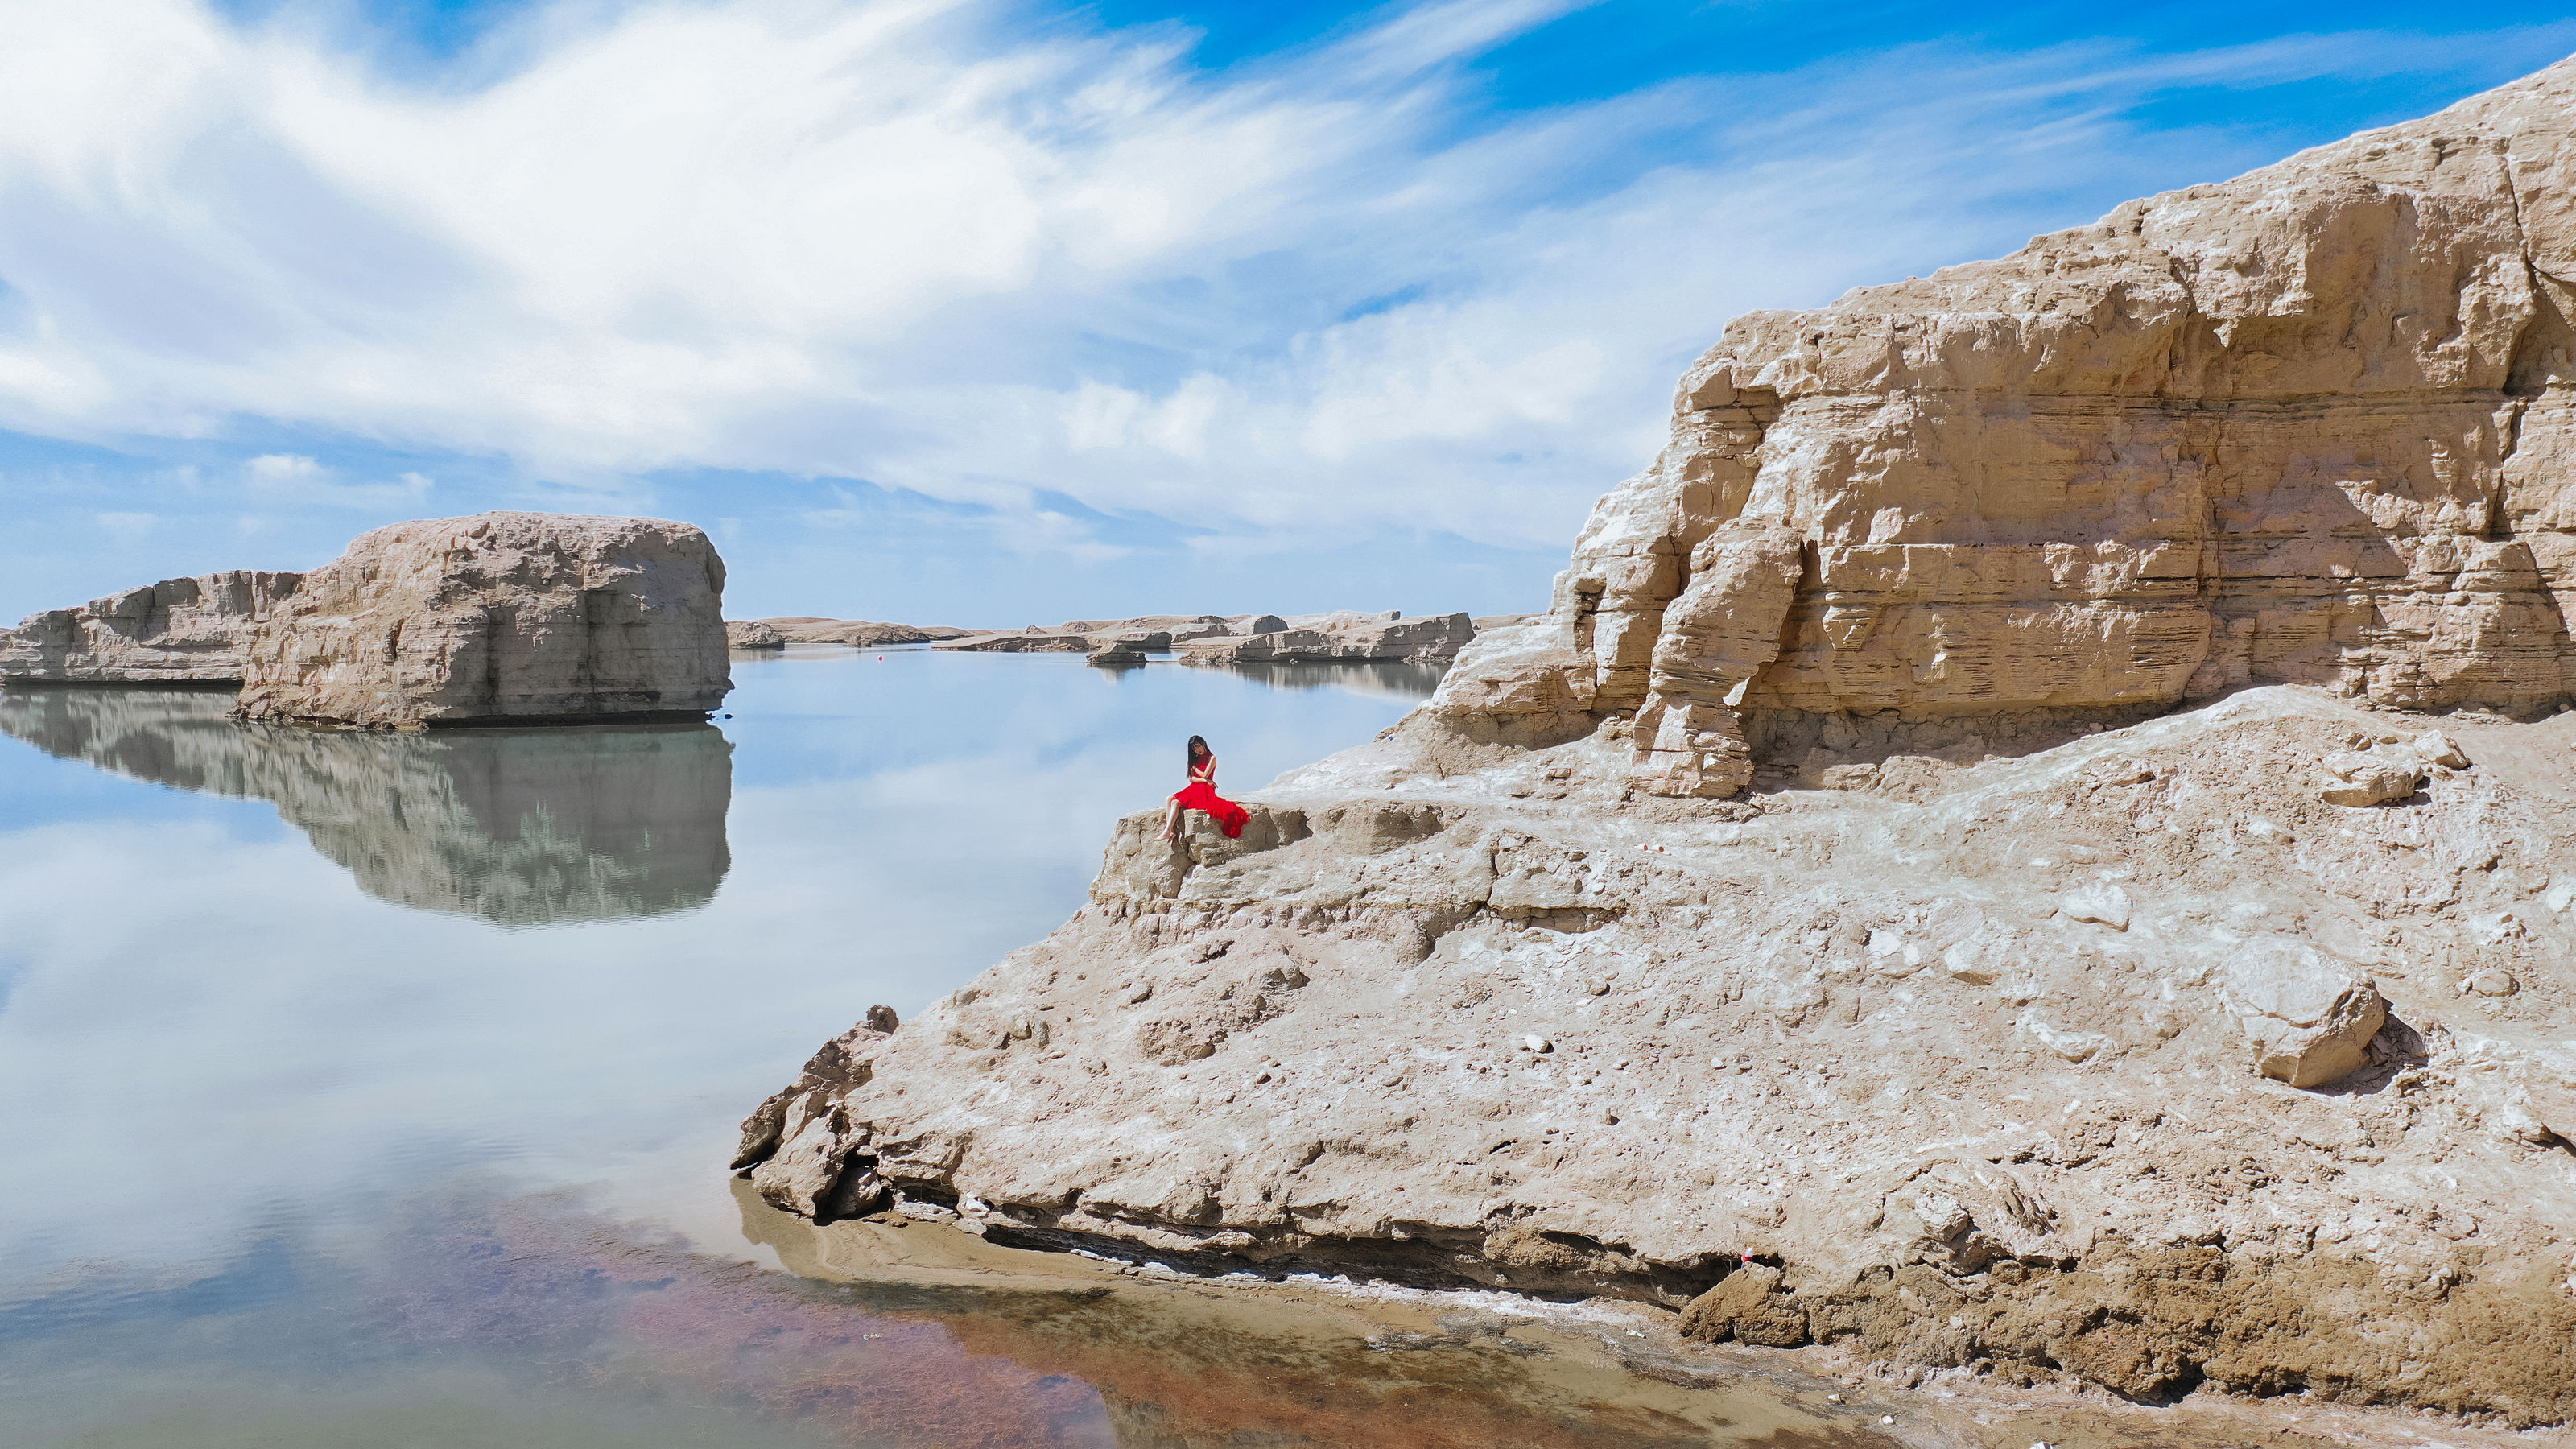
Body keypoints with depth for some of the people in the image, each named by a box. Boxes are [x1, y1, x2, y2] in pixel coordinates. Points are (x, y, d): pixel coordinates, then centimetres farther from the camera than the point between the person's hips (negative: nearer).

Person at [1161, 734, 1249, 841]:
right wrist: (1205, 780, -7)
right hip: (1193, 789, 7)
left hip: (1205, 790, -7)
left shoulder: (1212, 758, 2)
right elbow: (1191, 778, 9)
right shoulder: (1195, 760, 20)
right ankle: (1170, 832, -28)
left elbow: (1205, 775, -8)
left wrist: (1194, 767, 9)